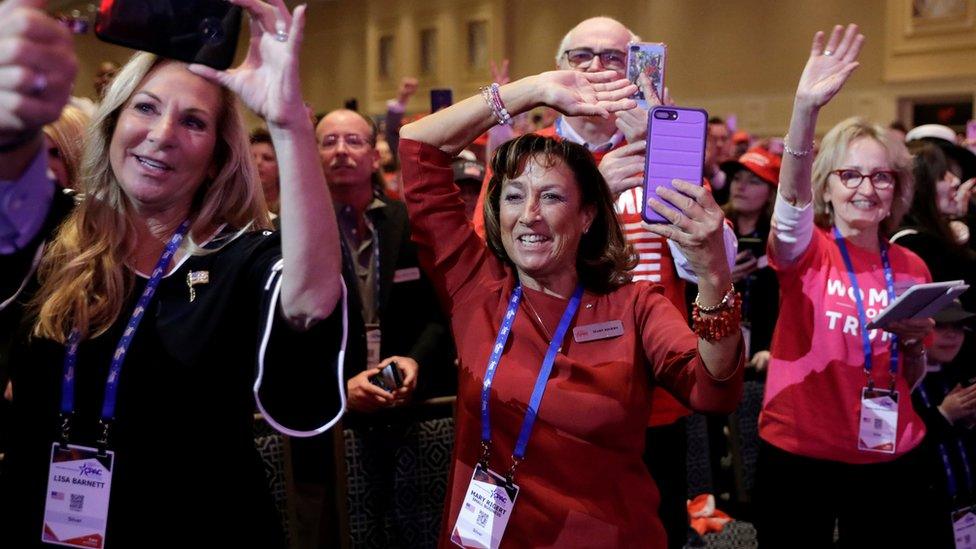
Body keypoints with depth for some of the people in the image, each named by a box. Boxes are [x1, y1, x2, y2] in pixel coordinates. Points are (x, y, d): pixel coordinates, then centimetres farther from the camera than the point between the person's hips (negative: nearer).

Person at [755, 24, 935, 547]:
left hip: (887, 455, 3)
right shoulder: (807, 251, -6)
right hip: (796, 451, -3)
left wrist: (914, 342, -12)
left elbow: (911, 381, 11)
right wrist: (806, 108, -44)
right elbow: (791, 201, -30)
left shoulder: (912, 269, 4)